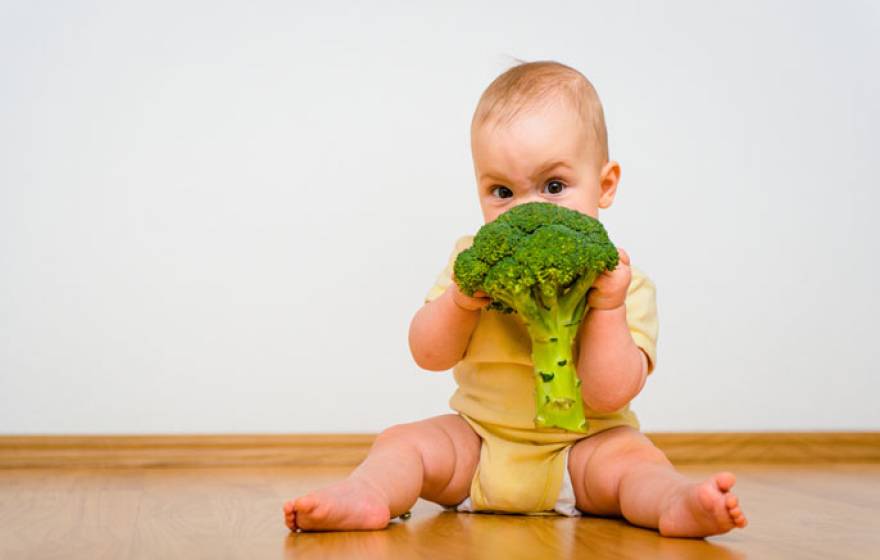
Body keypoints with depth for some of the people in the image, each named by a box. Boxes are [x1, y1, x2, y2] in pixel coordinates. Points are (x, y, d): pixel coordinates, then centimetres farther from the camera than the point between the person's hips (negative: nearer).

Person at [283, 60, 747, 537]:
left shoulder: (622, 282, -13)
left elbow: (608, 395, -19)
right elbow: (429, 355, -4)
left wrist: (606, 307, -29)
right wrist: (460, 301, -23)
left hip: (581, 446, -2)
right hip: (475, 439, 3)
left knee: (633, 455, -28)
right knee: (403, 442, -14)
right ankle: (365, 497, -37)